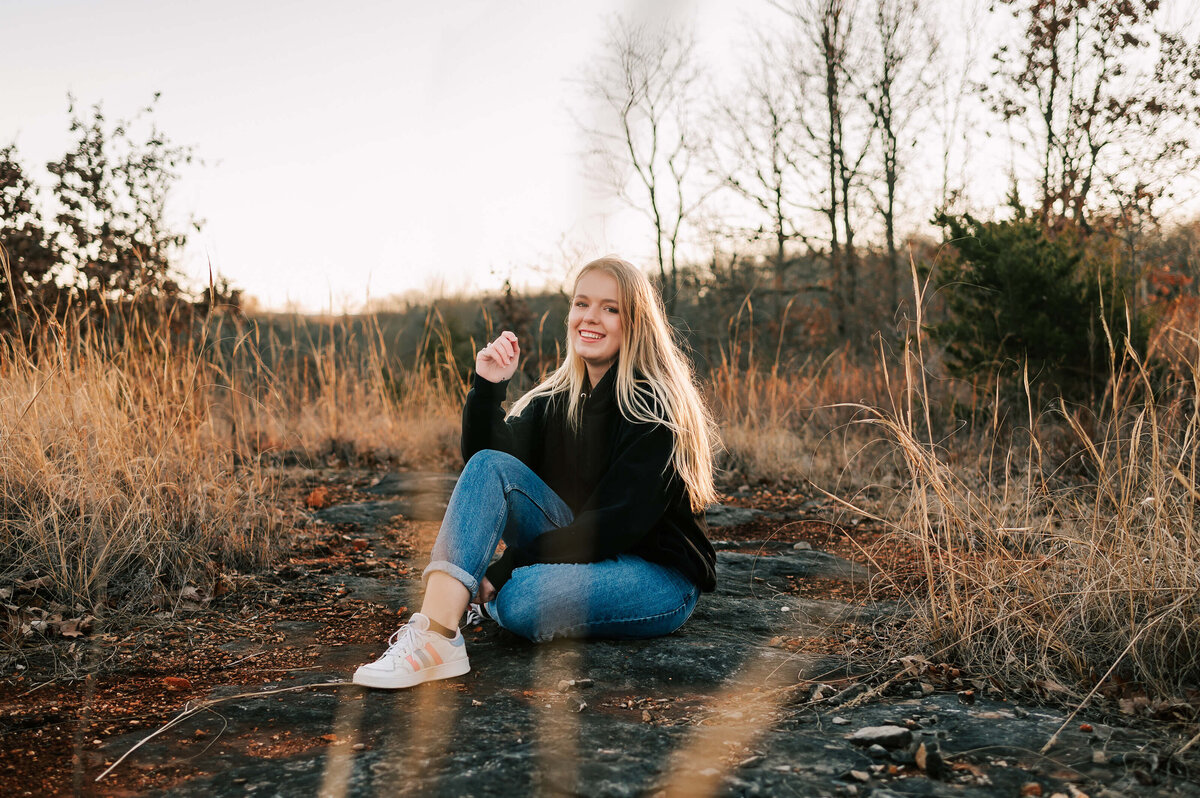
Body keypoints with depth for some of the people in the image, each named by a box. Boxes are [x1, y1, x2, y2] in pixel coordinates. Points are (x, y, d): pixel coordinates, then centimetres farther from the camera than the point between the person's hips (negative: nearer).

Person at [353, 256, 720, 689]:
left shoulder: (656, 406, -15)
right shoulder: (559, 397, 7)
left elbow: (618, 522, -22)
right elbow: (480, 460, 2)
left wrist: (505, 568, -25)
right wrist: (488, 387, -15)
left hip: (661, 572, -6)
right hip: (580, 551, 7)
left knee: (521, 598, -36)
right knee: (491, 465, -17)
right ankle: (434, 636, -31)